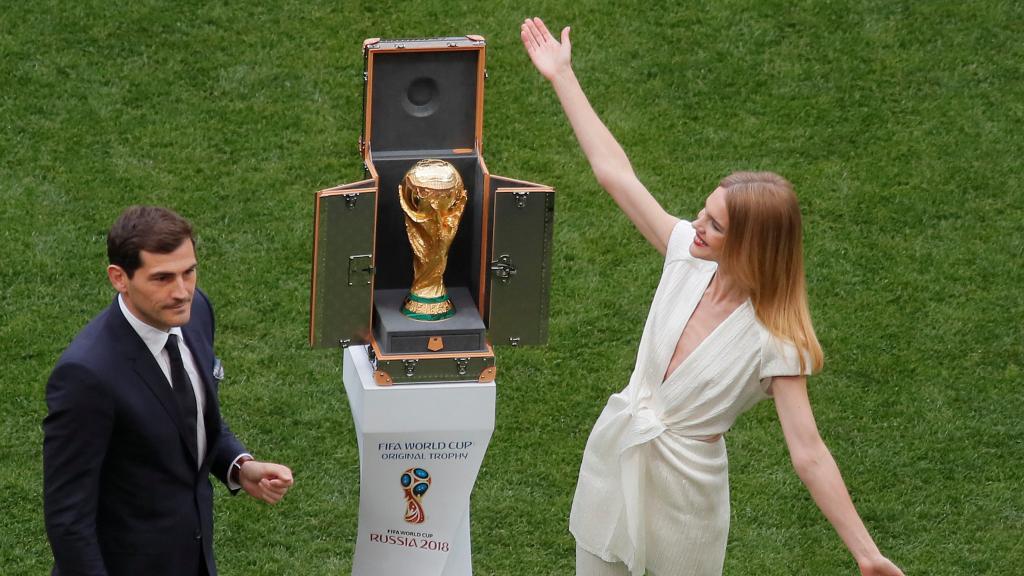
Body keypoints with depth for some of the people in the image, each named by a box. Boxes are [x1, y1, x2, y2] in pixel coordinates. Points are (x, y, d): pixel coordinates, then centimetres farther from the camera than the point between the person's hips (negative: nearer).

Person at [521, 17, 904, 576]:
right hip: (614, 448, 5)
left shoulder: (773, 341, -25)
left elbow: (808, 454, -25)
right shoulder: (688, 256, -12)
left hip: (684, 477, -5)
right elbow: (614, 173, -5)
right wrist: (562, 77, -2)